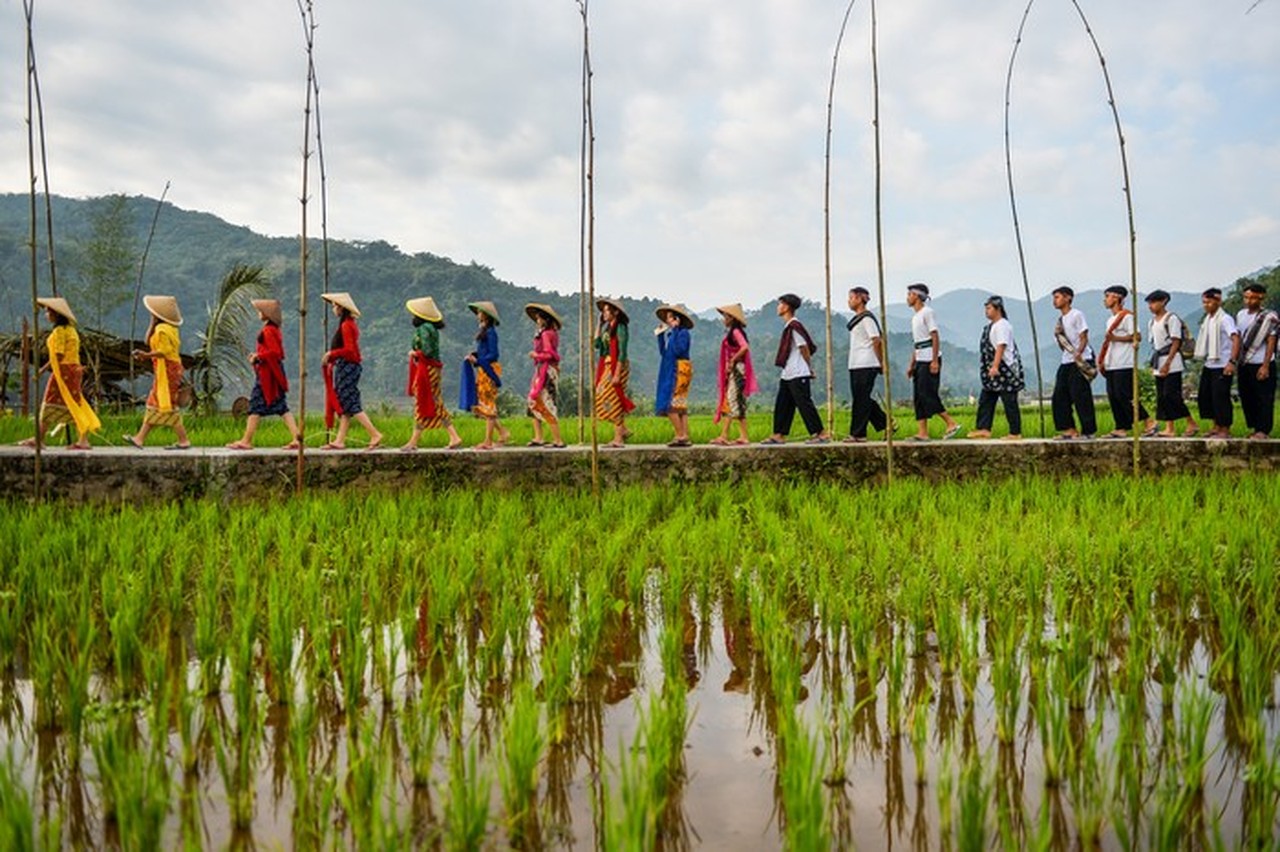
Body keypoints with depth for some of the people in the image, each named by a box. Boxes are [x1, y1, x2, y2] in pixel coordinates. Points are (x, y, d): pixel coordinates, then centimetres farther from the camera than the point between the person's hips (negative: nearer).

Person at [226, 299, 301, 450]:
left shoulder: (268, 331, -14)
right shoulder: (273, 329, 15)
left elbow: (275, 352, -22)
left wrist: (258, 356, -13)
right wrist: (257, 355, 13)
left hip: (267, 373, -9)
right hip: (273, 372, 9)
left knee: (256, 406, -3)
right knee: (281, 407, 5)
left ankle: (246, 441, 2)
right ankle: (296, 438, 0)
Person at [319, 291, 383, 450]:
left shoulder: (346, 325, -13)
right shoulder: (350, 324, 16)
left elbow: (349, 349, -21)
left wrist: (331, 354, -12)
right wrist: (331, 359, 15)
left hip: (347, 367, -10)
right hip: (347, 367, 10)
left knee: (351, 404, -10)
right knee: (344, 404, 8)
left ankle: (375, 435, -12)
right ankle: (339, 440, 10)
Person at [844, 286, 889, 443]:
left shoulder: (867, 318, -11)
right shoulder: (857, 319, 17)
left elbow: (876, 341, -15)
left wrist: (881, 363, -13)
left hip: (866, 366, -10)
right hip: (856, 365, 10)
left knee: (861, 399, -6)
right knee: (861, 399, 11)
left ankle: (857, 434, -2)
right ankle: (886, 423, 18)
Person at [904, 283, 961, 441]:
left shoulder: (927, 312, -8)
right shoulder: (915, 316, 19)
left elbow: (935, 337, -15)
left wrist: (935, 361, -21)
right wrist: (912, 364, 19)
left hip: (930, 360, -9)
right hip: (920, 360, 9)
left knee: (928, 394, -13)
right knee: (918, 396, 5)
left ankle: (951, 423, -5)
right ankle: (922, 433, 5)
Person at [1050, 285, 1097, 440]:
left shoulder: (1076, 315, -5)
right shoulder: (1060, 320, 18)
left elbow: (1084, 338, -11)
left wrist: (1078, 352, -27)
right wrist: (1057, 335, 1)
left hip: (1080, 361, -8)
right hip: (1066, 362, 8)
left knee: (1081, 397, -8)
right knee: (1059, 397, 4)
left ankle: (1089, 431, -3)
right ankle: (1069, 429, 10)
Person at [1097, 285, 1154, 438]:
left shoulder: (1127, 316, -7)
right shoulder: (1111, 320, 21)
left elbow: (1137, 336, -15)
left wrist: (1116, 338, -20)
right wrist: (1102, 361, 17)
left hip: (1124, 364, -9)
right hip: (1111, 365, 9)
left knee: (1124, 395, -12)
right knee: (1113, 397, 5)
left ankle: (1148, 421, -4)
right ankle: (1121, 428, 8)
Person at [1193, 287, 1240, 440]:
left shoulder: (1225, 319, -12)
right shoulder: (1207, 319, 13)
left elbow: (1236, 339, -22)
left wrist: (1232, 361, -30)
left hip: (1222, 366, -9)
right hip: (1209, 365, 9)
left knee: (1220, 397, -5)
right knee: (1205, 397, 12)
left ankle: (1225, 430, 4)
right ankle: (1216, 426, 23)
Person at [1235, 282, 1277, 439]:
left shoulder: (1269, 317, -8)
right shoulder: (1240, 315, 9)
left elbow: (1271, 343, -9)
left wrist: (1265, 366, -14)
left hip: (1261, 364, -6)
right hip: (1244, 364, 6)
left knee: (1264, 399, -2)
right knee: (1246, 397, 10)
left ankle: (1263, 431, 2)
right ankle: (1254, 427, 20)